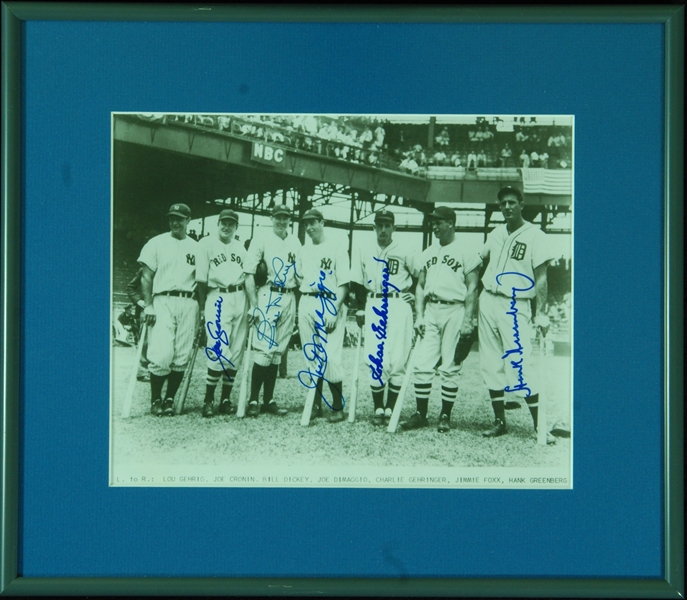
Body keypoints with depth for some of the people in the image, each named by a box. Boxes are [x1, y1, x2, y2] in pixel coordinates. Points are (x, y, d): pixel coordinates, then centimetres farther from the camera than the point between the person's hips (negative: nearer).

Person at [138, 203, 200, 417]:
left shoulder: (196, 247, 13)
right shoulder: (157, 243, 7)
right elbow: (146, 277, 3)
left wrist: (203, 310, 6)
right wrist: (148, 305, -7)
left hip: (188, 304, 3)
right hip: (163, 301, -3)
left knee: (182, 357, 1)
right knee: (162, 354, -12)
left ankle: (170, 399, 11)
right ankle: (155, 400, 3)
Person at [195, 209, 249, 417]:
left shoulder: (240, 247, 16)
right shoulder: (206, 243, 2)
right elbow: (201, 279, -2)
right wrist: (203, 307, -6)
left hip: (240, 298, 5)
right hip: (217, 298, -4)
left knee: (235, 353, 3)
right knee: (219, 351, -14)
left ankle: (225, 399, 13)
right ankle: (208, 400, -3)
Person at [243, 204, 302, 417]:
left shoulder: (295, 243, 13)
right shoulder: (261, 241, -2)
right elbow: (249, 274, -7)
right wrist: (253, 305, -14)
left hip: (289, 298, 5)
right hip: (268, 296, -5)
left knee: (277, 351, 8)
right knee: (264, 348, -10)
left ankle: (268, 400, 13)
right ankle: (253, 400, -3)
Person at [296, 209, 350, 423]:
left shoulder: (336, 248, -3)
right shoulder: (304, 251, 16)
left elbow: (343, 283, -8)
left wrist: (334, 311, -16)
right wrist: (302, 304, 8)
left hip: (329, 304, -6)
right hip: (306, 304, 6)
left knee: (331, 356, -10)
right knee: (311, 356, 8)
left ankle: (337, 406, -1)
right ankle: (316, 404, 15)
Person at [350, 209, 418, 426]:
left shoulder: (404, 252, 2)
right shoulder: (365, 253, 10)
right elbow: (357, 283, 12)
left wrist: (413, 295, 0)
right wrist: (360, 309, 6)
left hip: (399, 307, -2)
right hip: (373, 307, 2)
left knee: (397, 359, -4)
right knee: (375, 358, -2)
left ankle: (390, 408, 5)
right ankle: (378, 408, 8)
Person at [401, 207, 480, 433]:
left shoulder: (465, 253, -1)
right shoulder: (427, 253, 16)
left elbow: (472, 288, -5)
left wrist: (468, 319, -12)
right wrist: (419, 316, 6)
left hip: (454, 311, -5)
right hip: (430, 310, 5)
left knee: (450, 368, -1)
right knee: (422, 364, 1)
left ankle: (445, 416, 8)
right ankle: (421, 414, 9)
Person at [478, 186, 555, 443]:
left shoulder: (534, 236, -5)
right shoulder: (496, 234, 12)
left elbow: (541, 278, -8)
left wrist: (541, 313, -15)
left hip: (515, 306, -6)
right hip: (488, 301, 6)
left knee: (519, 365, -12)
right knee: (491, 365, 7)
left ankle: (539, 426, -6)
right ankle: (499, 421, 17)